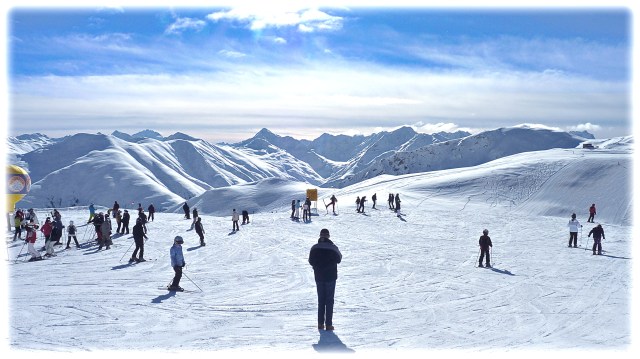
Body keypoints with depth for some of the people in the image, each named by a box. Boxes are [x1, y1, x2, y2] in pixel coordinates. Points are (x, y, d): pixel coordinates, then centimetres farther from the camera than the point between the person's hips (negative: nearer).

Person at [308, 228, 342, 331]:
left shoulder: (314, 248, -5)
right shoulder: (333, 248, -13)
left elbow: (311, 261, 4)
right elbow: (339, 259, 1)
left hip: (319, 277, 3)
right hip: (330, 277, -3)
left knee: (321, 300, 14)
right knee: (329, 300, 4)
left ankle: (320, 323, 13)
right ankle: (328, 324, 2)